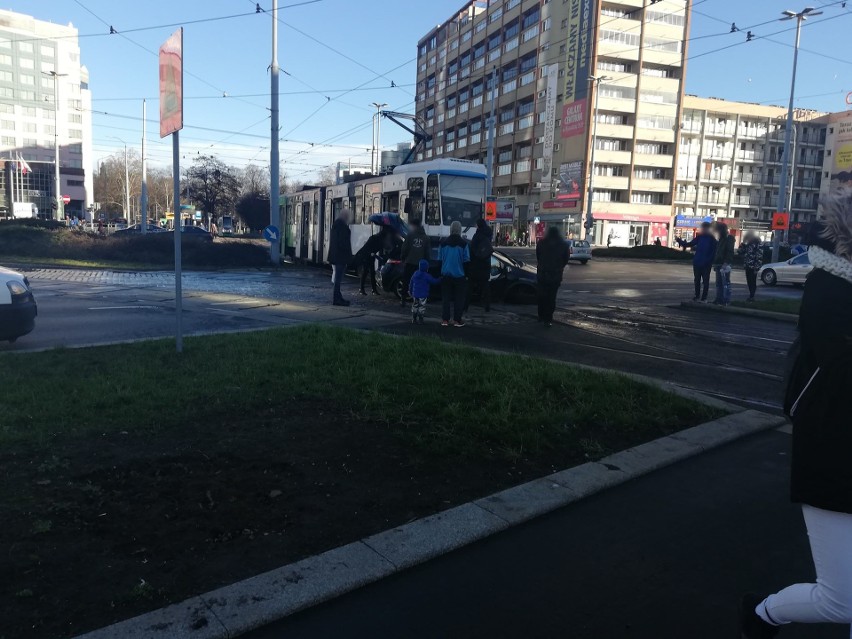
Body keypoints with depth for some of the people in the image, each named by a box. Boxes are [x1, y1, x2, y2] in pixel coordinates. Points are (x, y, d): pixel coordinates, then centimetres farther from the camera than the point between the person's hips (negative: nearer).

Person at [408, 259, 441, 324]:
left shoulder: (415, 274, 5)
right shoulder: (426, 276, -13)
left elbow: (411, 283, 12)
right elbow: (434, 281, -7)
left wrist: (410, 291, 23)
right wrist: (440, 279, 10)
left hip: (415, 294, 5)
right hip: (423, 295, -5)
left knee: (415, 306, 14)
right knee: (422, 306, 1)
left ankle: (414, 319, 16)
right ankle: (421, 319, 1)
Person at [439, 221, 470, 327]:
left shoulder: (443, 242, 0)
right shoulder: (463, 243, -9)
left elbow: (440, 259, 6)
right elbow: (466, 260, -6)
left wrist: (440, 273, 15)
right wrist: (467, 274, 4)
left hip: (446, 275, 3)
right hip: (459, 275, -2)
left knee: (446, 298, 9)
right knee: (459, 298, 6)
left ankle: (445, 319, 8)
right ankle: (457, 320, 6)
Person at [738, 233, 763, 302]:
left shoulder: (758, 245, -10)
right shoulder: (748, 245, 14)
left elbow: (759, 257, -14)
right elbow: (741, 252, 16)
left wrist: (757, 268, -19)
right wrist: (743, 244, 4)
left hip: (753, 267, -7)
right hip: (747, 267, 7)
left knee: (752, 282, -4)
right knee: (749, 282, 11)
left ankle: (751, 297, -1)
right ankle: (751, 296, 18)